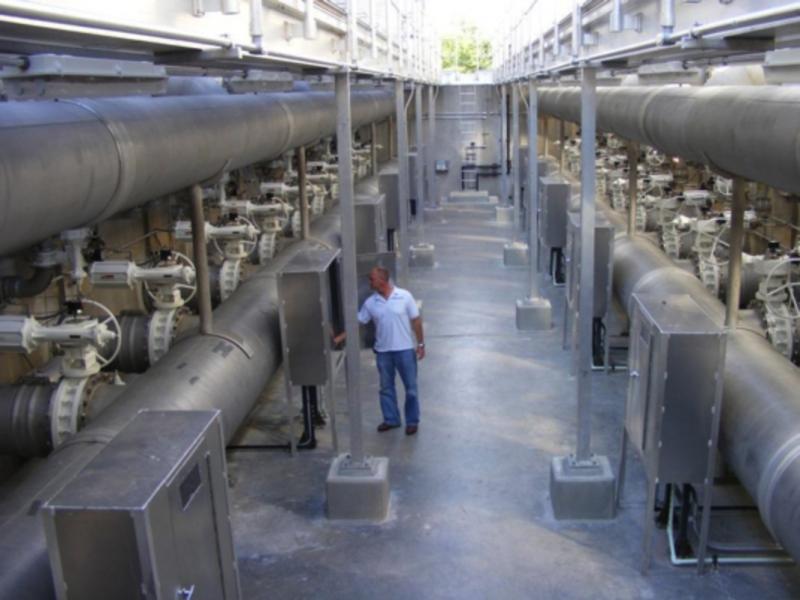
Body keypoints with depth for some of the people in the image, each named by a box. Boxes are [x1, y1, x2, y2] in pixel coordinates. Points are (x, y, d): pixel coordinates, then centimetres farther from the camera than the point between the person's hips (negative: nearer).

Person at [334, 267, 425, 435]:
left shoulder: (405, 296, -10)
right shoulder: (370, 303, -2)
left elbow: (416, 321, -4)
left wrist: (420, 344, -5)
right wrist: (340, 337, -4)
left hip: (405, 349, -3)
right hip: (383, 351, 3)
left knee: (411, 387, 6)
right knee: (386, 387, 13)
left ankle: (412, 421, 21)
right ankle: (391, 419, 29)